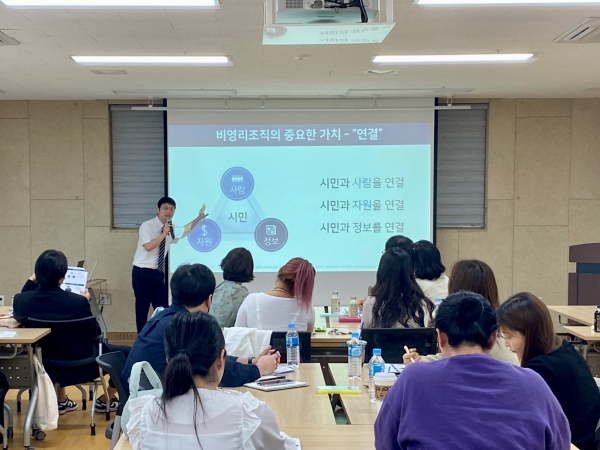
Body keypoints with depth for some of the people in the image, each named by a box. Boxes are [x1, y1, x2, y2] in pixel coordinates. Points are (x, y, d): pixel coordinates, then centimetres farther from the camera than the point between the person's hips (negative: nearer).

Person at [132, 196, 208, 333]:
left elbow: (186, 230, 27)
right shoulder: (147, 226, -13)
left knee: (163, 309, 6)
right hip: (142, 273, -6)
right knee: (142, 308, 0)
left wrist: (199, 218, 18)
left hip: (158, 273, 7)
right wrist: (164, 233, -22)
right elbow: (148, 246, -26)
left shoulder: (172, 228, 7)